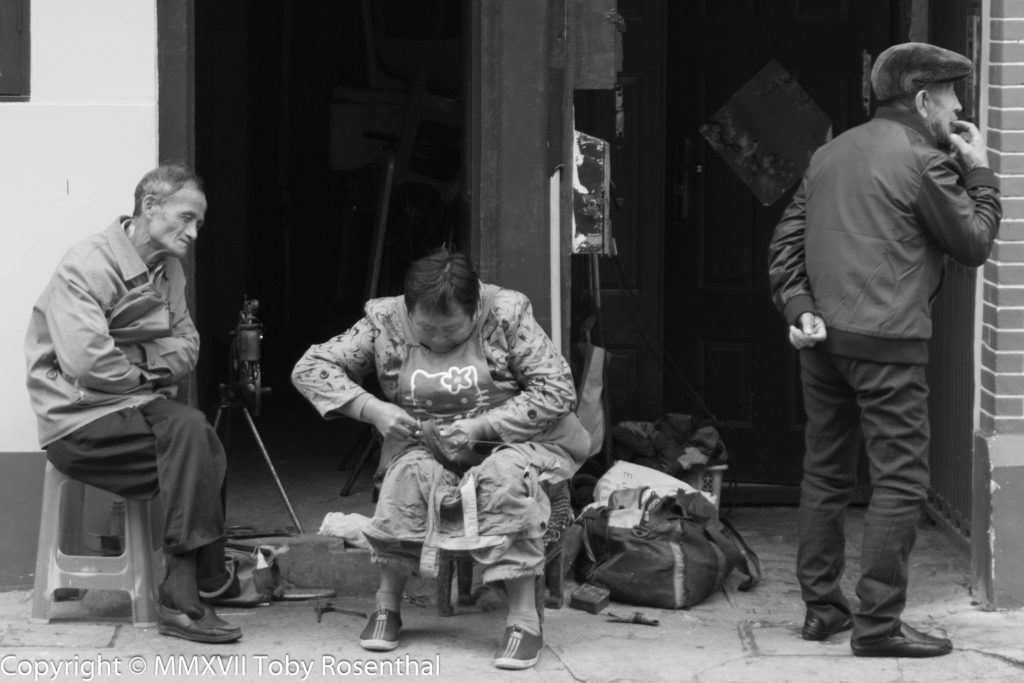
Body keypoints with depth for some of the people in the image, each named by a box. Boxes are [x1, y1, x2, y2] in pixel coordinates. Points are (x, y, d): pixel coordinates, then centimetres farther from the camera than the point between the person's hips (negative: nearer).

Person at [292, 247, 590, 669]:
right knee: (410, 470, -33)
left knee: (505, 476, -36)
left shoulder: (506, 316, -13)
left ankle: (525, 620, -31)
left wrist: (480, 426, -24)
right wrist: (371, 409, -20)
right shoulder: (386, 322, -6)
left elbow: (557, 391, -16)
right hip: (424, 442, 2)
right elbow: (309, 368, -5)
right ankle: (387, 605, -18)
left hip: (508, 440, -2)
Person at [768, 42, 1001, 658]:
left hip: (823, 339, 8)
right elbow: (974, 244, -1)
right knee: (901, 480, -3)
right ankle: (878, 623, -4)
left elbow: (786, 240, 12)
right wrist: (980, 173, 10)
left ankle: (822, 607, 20)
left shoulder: (832, 153, 16)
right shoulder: (922, 159, -7)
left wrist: (798, 307, 5)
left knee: (826, 473, 14)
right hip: (887, 342, -8)